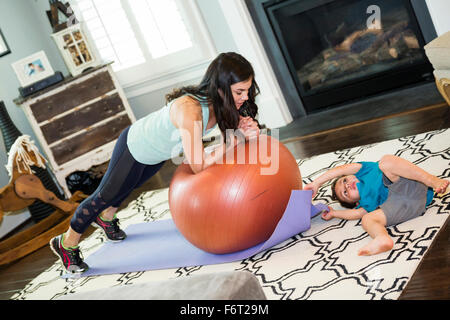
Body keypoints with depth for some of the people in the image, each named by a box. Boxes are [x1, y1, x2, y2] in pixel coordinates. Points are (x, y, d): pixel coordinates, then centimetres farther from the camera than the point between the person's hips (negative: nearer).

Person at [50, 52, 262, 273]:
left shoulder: (221, 103, -24)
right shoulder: (188, 109, -44)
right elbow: (199, 166, -41)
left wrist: (246, 131, -32)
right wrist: (235, 141, -41)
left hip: (157, 151, 7)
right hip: (135, 147, -7)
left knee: (128, 187, 33)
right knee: (106, 195, 15)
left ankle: (106, 218, 64)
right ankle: (66, 244, 40)